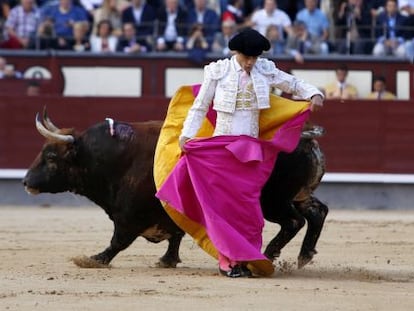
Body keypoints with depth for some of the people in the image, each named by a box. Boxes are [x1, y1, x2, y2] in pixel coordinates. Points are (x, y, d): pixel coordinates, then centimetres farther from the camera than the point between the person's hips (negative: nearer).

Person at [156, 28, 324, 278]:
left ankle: (241, 260, 2)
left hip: (250, 150, 2)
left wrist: (315, 94, -3)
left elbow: (295, 84, 16)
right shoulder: (218, 72, 0)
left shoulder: (266, 72, 6)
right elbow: (200, 107, 4)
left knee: (247, 205, -3)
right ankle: (229, 260, 0)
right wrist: (186, 135, -5)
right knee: (222, 202, -5)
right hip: (219, 146, -2)